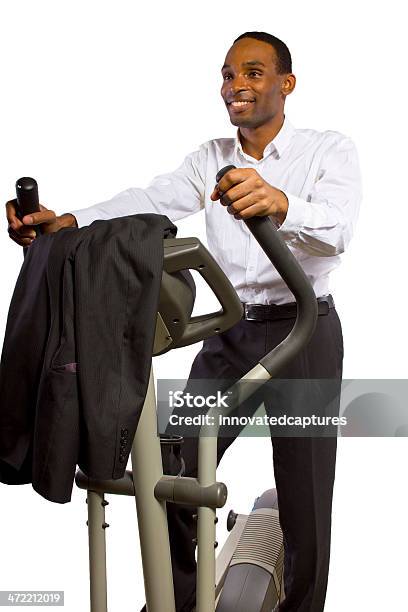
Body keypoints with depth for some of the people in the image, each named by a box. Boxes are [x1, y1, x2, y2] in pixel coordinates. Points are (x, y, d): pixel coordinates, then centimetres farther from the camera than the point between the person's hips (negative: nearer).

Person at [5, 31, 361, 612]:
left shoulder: (331, 150, -5)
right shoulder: (211, 158, 7)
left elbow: (337, 227, -25)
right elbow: (148, 201, -10)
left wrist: (278, 203, -47)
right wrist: (68, 222, -27)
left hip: (304, 331, -3)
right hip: (229, 330, 4)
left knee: (305, 498, 4)